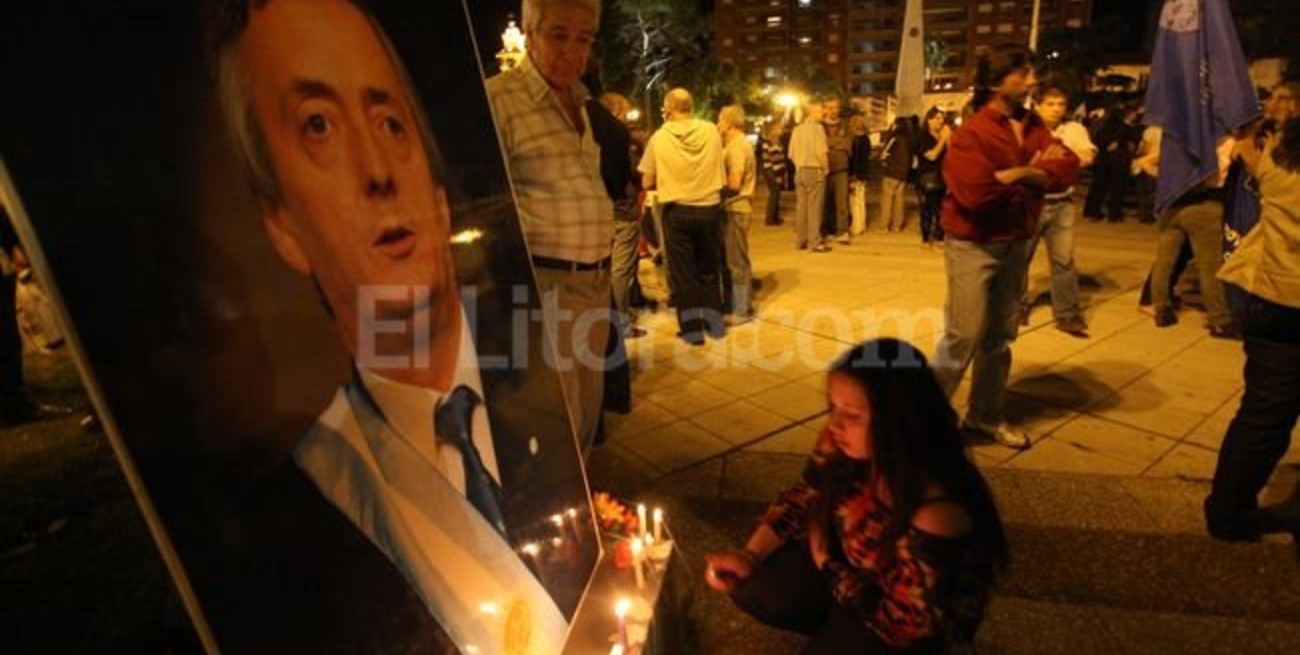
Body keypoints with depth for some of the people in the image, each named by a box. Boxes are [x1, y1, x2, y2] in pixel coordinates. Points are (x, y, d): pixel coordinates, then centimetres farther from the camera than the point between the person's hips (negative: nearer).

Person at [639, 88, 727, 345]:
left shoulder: (659, 137, -9)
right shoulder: (711, 131, -4)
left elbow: (647, 182, -4)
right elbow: (720, 173, 6)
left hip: (677, 211, -2)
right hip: (710, 208, 2)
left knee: (683, 272, 9)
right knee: (709, 269, 17)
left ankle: (692, 329, 14)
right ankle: (714, 323, 23)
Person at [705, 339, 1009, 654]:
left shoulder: (934, 513, -38)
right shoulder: (845, 444, -21)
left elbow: (904, 625, -27)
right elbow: (803, 496, -2)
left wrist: (826, 562, -18)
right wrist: (750, 555, -14)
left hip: (909, 622, -5)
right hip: (849, 563, 5)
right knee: (752, 588, -8)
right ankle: (837, 629, 12)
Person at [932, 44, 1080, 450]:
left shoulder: (1032, 125, 8)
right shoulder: (972, 132, -14)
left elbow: (1068, 169, -2)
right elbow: (976, 191, -27)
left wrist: (1015, 174, -18)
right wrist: (1030, 174, -10)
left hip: (1016, 242, 7)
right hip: (974, 245, -7)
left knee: (1000, 337, 13)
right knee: (963, 336, -8)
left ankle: (985, 416, 26)